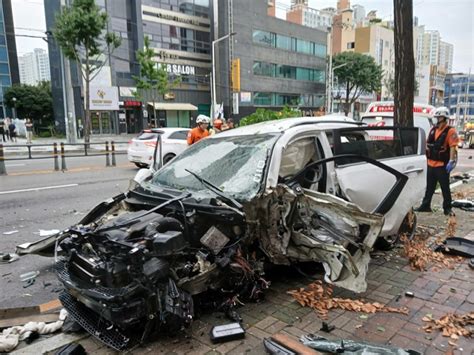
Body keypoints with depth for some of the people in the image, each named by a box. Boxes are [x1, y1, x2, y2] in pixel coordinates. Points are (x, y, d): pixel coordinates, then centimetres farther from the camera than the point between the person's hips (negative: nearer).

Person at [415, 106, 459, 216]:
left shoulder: (450, 131, -9)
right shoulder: (433, 130, 11)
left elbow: (453, 147, -16)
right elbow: (427, 144, 18)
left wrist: (451, 161, -23)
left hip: (442, 165, -6)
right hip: (431, 163, 6)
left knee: (445, 188, 2)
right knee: (429, 187, 14)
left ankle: (447, 208, 11)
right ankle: (425, 205, 22)